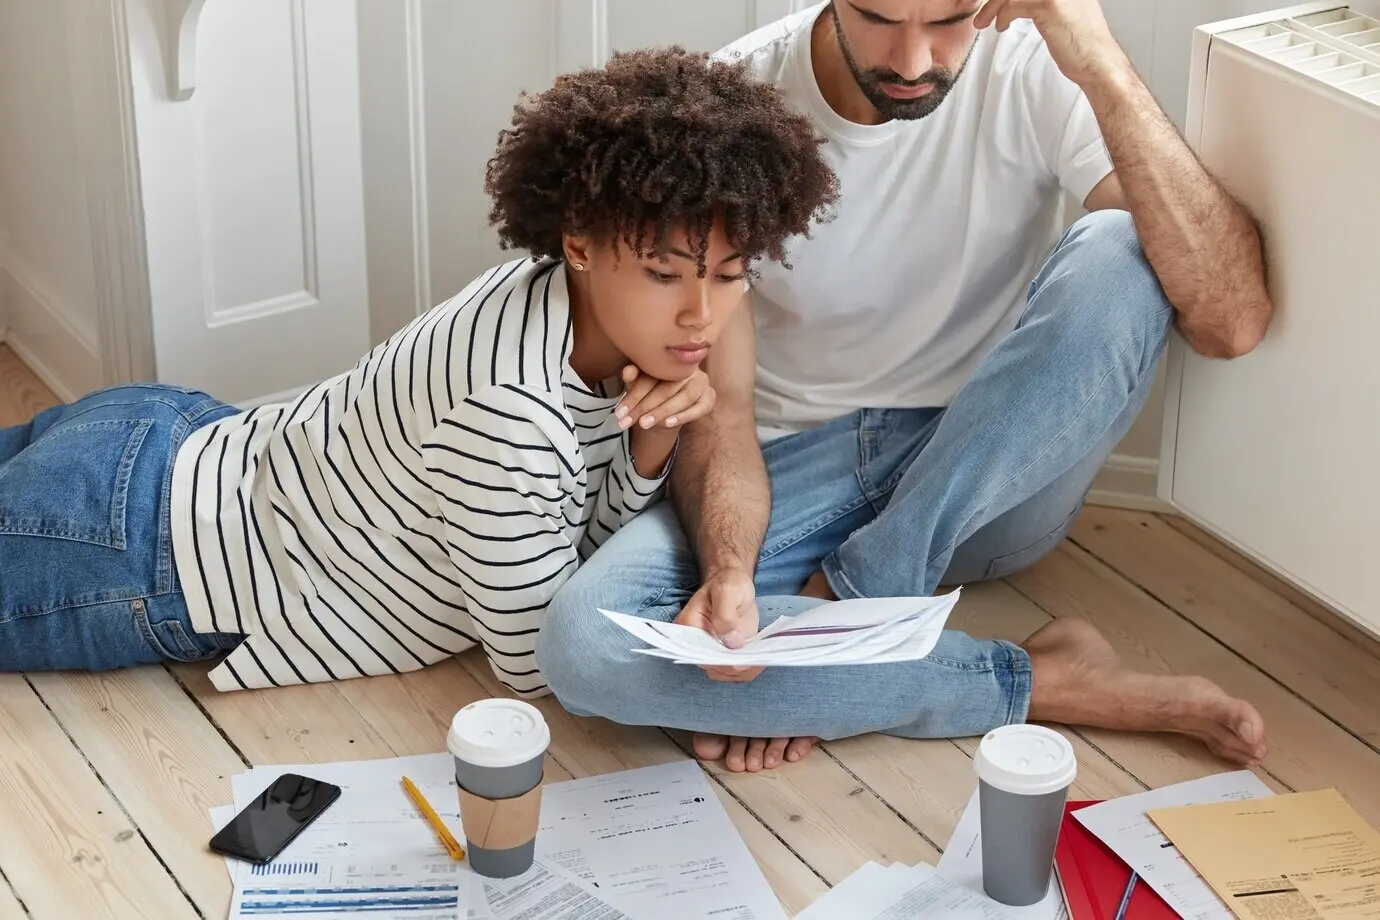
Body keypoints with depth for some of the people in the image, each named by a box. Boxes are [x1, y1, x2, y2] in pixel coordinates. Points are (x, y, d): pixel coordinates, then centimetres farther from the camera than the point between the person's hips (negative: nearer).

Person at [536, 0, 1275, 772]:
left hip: (988, 472, 0)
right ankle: (1046, 681, -21)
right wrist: (728, 571, -33)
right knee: (583, 642, -28)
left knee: (1120, 259, -28)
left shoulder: (1035, 63, -15)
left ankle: (845, 603, -20)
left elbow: (1231, 320, -26)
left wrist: (1107, 73, -34)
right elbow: (718, 411, -12)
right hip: (796, 465, 1)